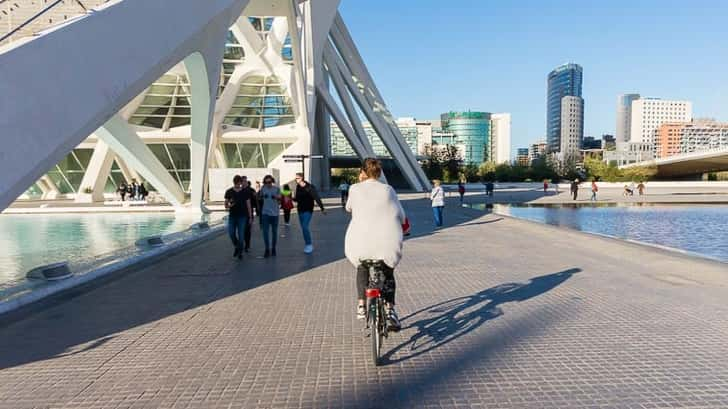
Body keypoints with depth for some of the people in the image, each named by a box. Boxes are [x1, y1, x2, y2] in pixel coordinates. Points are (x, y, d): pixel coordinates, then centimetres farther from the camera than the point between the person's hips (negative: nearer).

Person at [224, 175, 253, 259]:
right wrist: (229, 205, -19)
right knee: (231, 233, -4)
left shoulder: (245, 192, 1)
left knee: (240, 234, -2)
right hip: (232, 215, 1)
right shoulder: (229, 192, 3)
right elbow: (226, 205, 5)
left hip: (242, 216, -1)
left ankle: (240, 252, 10)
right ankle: (236, 247, 23)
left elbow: (248, 204, 4)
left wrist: (250, 217, 1)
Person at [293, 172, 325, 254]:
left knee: (305, 227, -17)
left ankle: (309, 245, -5)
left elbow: (317, 198, -16)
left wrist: (322, 208, -18)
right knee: (304, 228, 11)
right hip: (300, 210, 7)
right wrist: (292, 198, -5)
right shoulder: (298, 187, 5)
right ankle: (309, 244, 23)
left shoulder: (309, 187, -14)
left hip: (308, 210, -7)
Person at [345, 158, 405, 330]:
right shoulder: (388, 189, 10)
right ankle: (389, 309, 9)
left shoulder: (355, 189, 8)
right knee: (388, 273, 25)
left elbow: (348, 208, 26)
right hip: (388, 241, 0)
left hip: (360, 242, 0)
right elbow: (401, 217, 10)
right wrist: (398, 225, 32)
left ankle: (361, 306, 22)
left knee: (362, 269, 30)